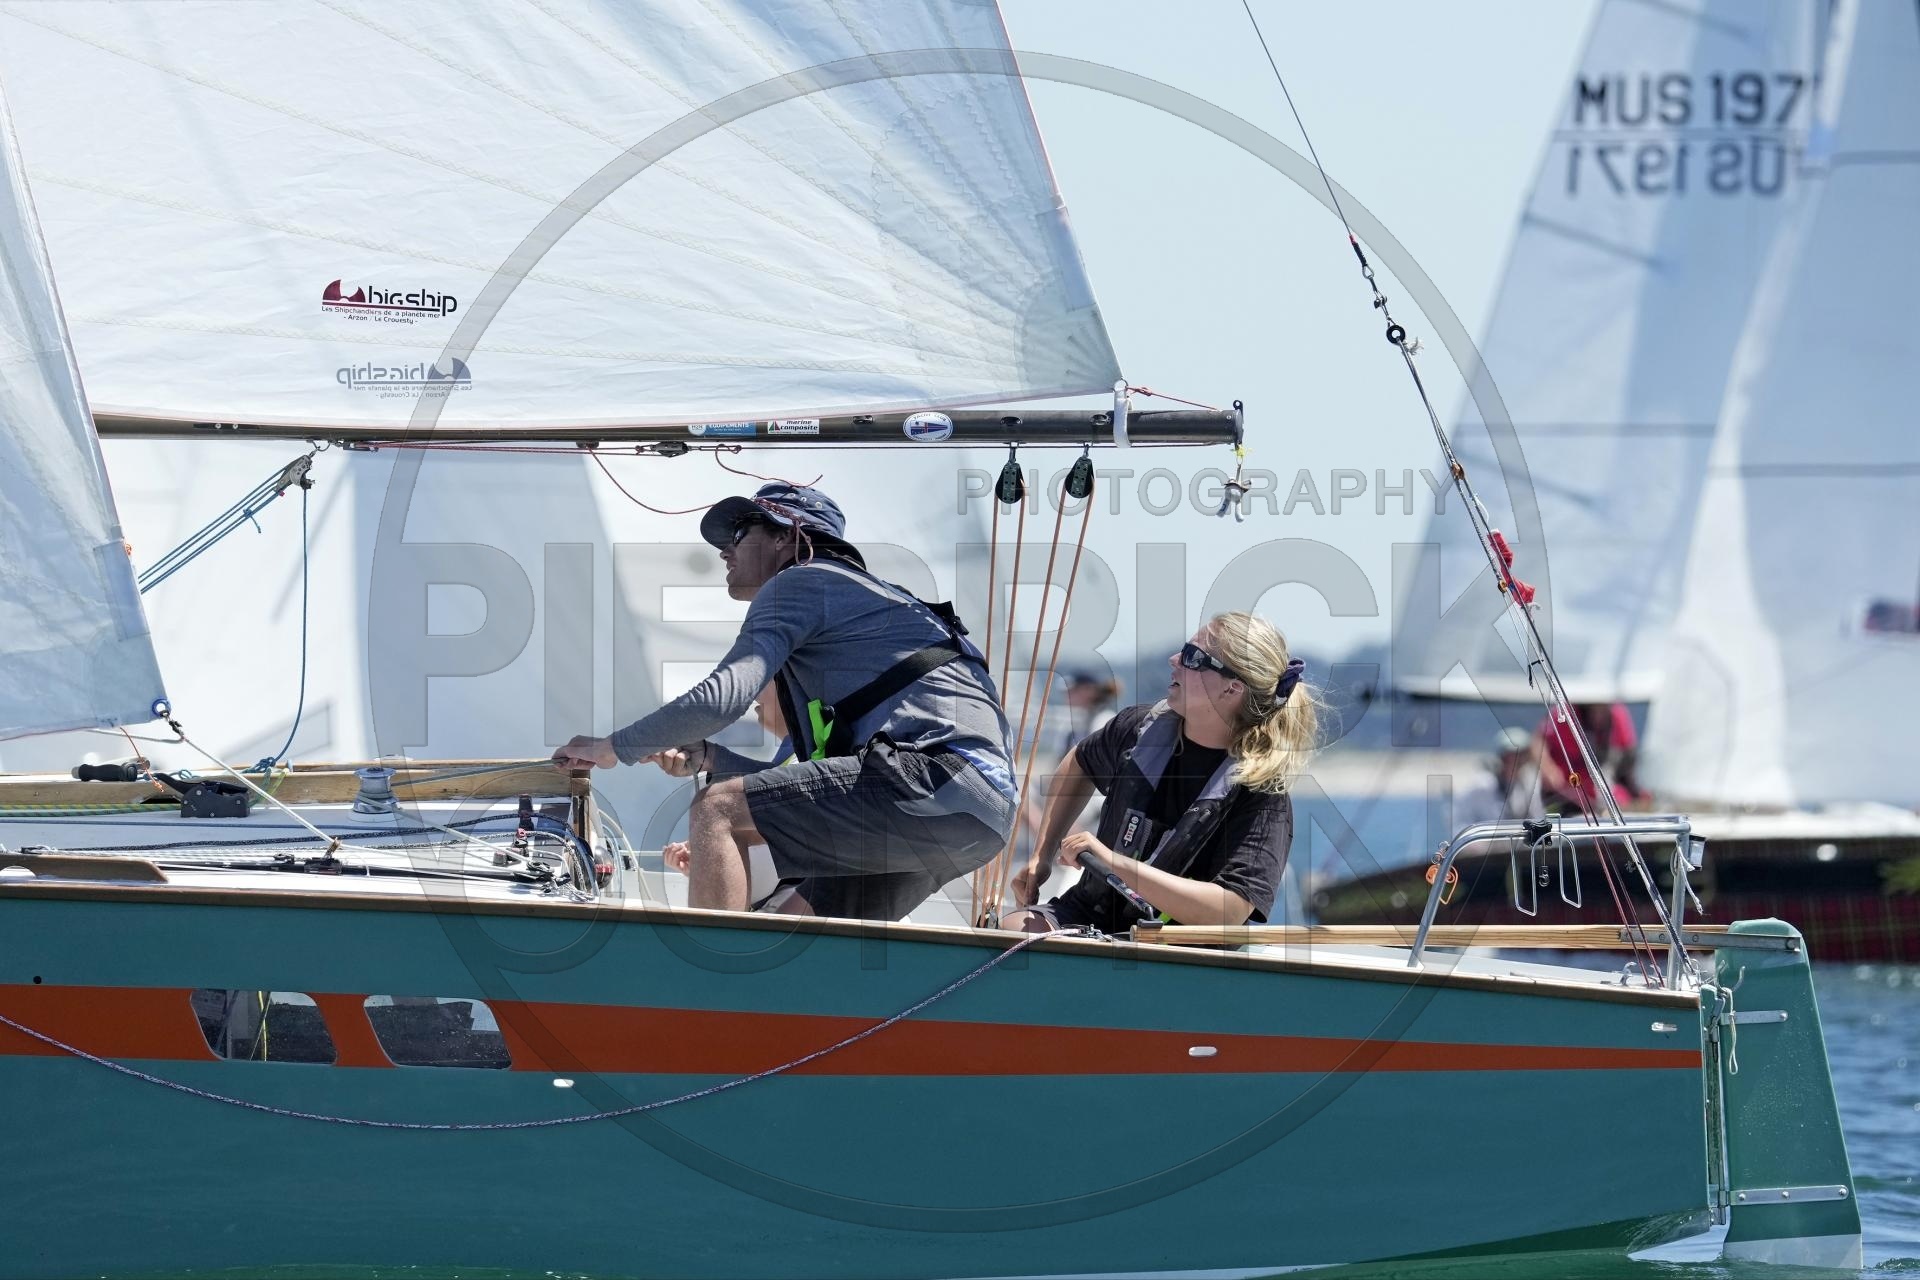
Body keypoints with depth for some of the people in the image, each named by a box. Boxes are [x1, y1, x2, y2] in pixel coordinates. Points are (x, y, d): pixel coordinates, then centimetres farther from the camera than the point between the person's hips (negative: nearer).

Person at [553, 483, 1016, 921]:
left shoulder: (800, 582, 4)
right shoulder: (856, 594, 34)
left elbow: (722, 697, -9)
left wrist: (613, 748, 3)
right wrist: (699, 753, 21)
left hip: (937, 778, -10)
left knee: (716, 810, -13)